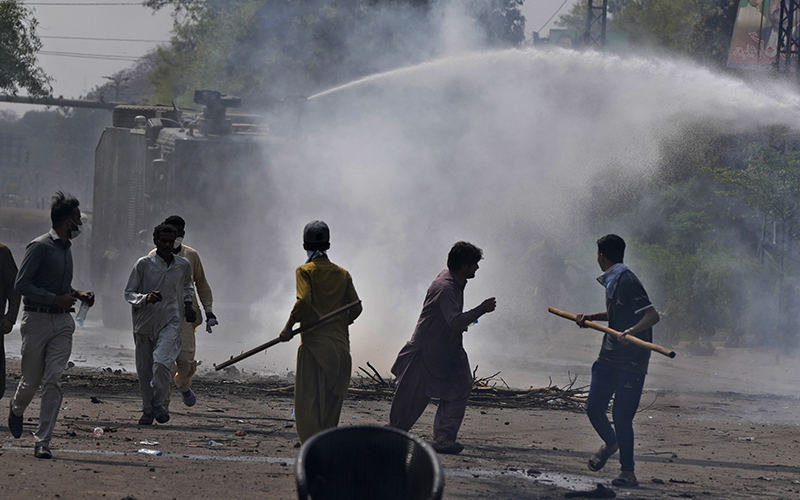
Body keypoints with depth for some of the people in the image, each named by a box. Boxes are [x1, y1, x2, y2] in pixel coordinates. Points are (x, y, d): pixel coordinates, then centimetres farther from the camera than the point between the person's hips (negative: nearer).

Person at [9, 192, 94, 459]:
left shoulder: (66, 247, 15)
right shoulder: (40, 246, -11)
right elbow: (22, 285, -15)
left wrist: (76, 294, 11)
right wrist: (56, 298, -20)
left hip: (62, 321, 6)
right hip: (37, 319, -6)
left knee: (53, 381, -6)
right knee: (32, 379, 4)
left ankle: (42, 441, -7)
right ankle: (16, 410, 39)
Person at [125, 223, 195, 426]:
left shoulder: (183, 265, 3)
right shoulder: (143, 264, -6)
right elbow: (129, 293, -3)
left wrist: (188, 303, 12)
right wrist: (146, 298, -21)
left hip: (170, 321, 0)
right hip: (145, 321, 0)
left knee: (162, 362, -22)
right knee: (144, 369, 6)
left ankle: (158, 403, -3)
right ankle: (147, 409, 23)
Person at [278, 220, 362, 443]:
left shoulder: (305, 271, -3)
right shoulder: (342, 274, 10)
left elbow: (303, 301, -18)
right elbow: (355, 307, 6)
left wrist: (288, 327, -10)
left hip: (314, 344, -5)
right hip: (340, 345, 5)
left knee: (308, 402, -5)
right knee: (331, 403, 14)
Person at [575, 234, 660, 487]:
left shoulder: (626, 280, -16)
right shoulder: (611, 280, 14)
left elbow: (652, 315, -23)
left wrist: (632, 331, -39)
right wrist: (590, 317, 20)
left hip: (631, 361, -8)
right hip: (610, 356, 8)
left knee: (621, 416, -7)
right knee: (593, 406, 5)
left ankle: (628, 471, 4)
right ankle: (610, 443, 34)